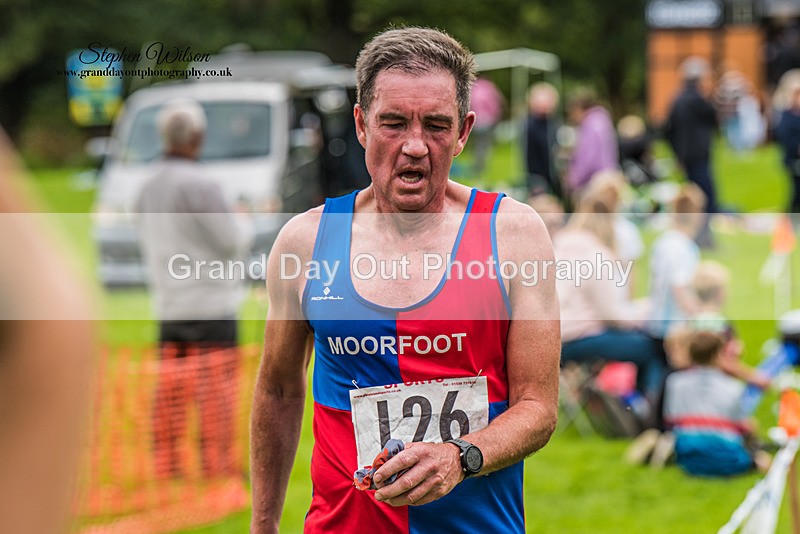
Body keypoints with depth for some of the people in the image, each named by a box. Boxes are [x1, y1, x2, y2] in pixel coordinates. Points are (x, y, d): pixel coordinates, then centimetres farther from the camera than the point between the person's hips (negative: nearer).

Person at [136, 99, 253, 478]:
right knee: (216, 383, -1)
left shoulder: (148, 190, 7)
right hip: (211, 303, -7)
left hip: (168, 304, 7)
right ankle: (217, 461, 0)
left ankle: (166, 460, 11)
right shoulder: (198, 187, -17)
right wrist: (244, 223, 7)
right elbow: (234, 240, -13)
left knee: (172, 384, 9)